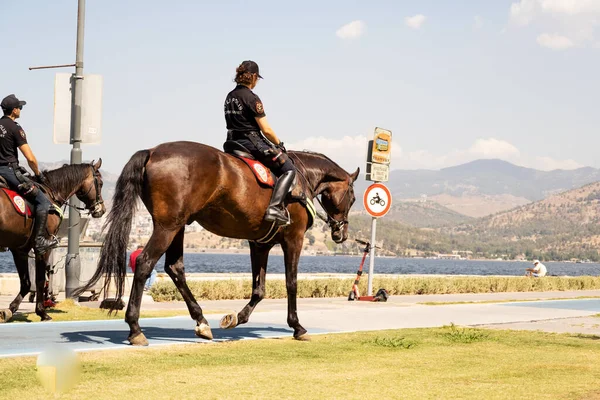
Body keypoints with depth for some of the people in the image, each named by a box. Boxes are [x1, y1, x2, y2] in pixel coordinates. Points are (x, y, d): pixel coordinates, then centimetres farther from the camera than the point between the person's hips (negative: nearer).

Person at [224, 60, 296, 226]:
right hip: (252, 142, -9)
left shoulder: (230, 96, 11)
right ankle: (274, 207, -20)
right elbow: (266, 129, -15)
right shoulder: (251, 98, -14)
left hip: (233, 142, 9)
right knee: (288, 169, -4)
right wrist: (279, 144, 2)